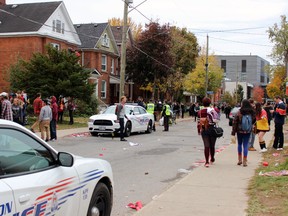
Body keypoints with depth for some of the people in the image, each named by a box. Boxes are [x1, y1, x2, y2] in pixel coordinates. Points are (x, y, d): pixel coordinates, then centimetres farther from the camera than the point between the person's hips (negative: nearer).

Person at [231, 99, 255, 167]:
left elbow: (234, 123, -13)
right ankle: (244, 161, 6)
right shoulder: (252, 113, -7)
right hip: (248, 131, 1)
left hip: (240, 131, -1)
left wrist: (233, 134, -10)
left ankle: (240, 159, 21)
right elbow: (253, 121, 8)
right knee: (245, 145, 6)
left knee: (239, 144, 19)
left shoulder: (239, 113, -13)